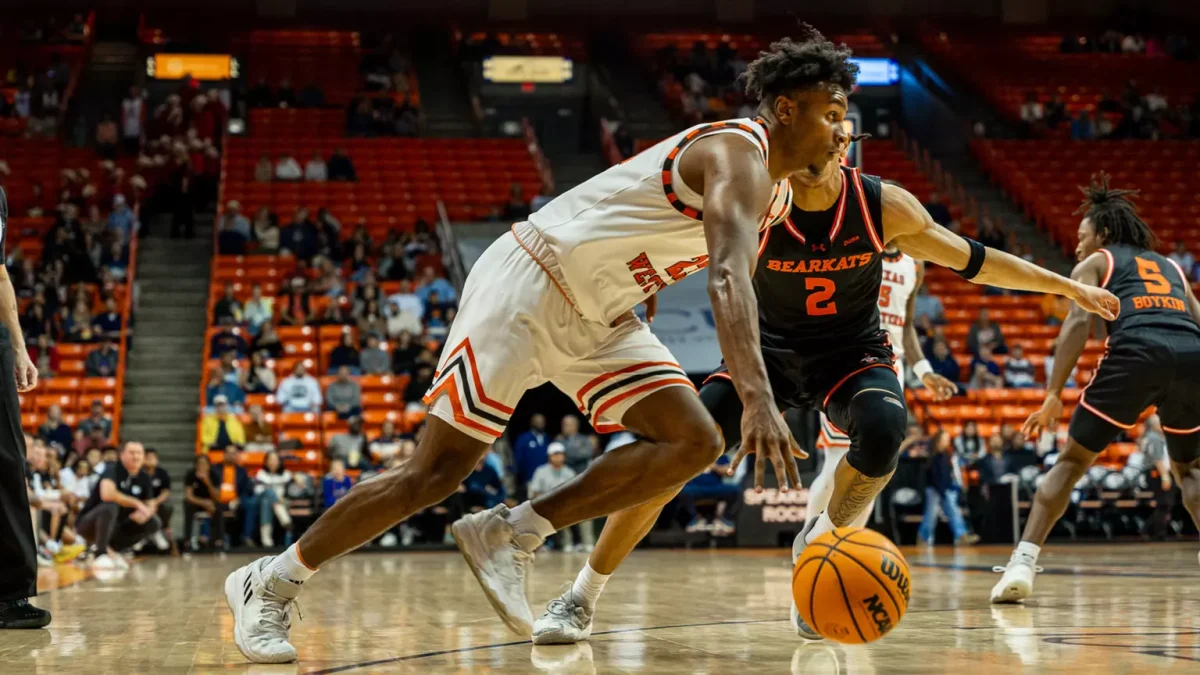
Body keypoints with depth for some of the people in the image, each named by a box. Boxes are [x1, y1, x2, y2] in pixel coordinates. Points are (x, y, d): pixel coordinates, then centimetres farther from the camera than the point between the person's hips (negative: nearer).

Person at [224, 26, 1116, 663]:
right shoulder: (737, 156, -22)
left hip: (597, 317, 9)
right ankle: (270, 582, 5)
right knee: (438, 470, -10)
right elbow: (728, 280, -38)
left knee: (693, 441, -10)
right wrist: (759, 399, -51)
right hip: (528, 285, -9)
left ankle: (511, 533, -4)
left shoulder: (776, 191, 9)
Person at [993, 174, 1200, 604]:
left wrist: (1054, 396, -1)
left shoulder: (1093, 264, 23)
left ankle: (1022, 563, -1)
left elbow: (1079, 321, 4)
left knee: (1072, 460, 11)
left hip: (1136, 351, -3)